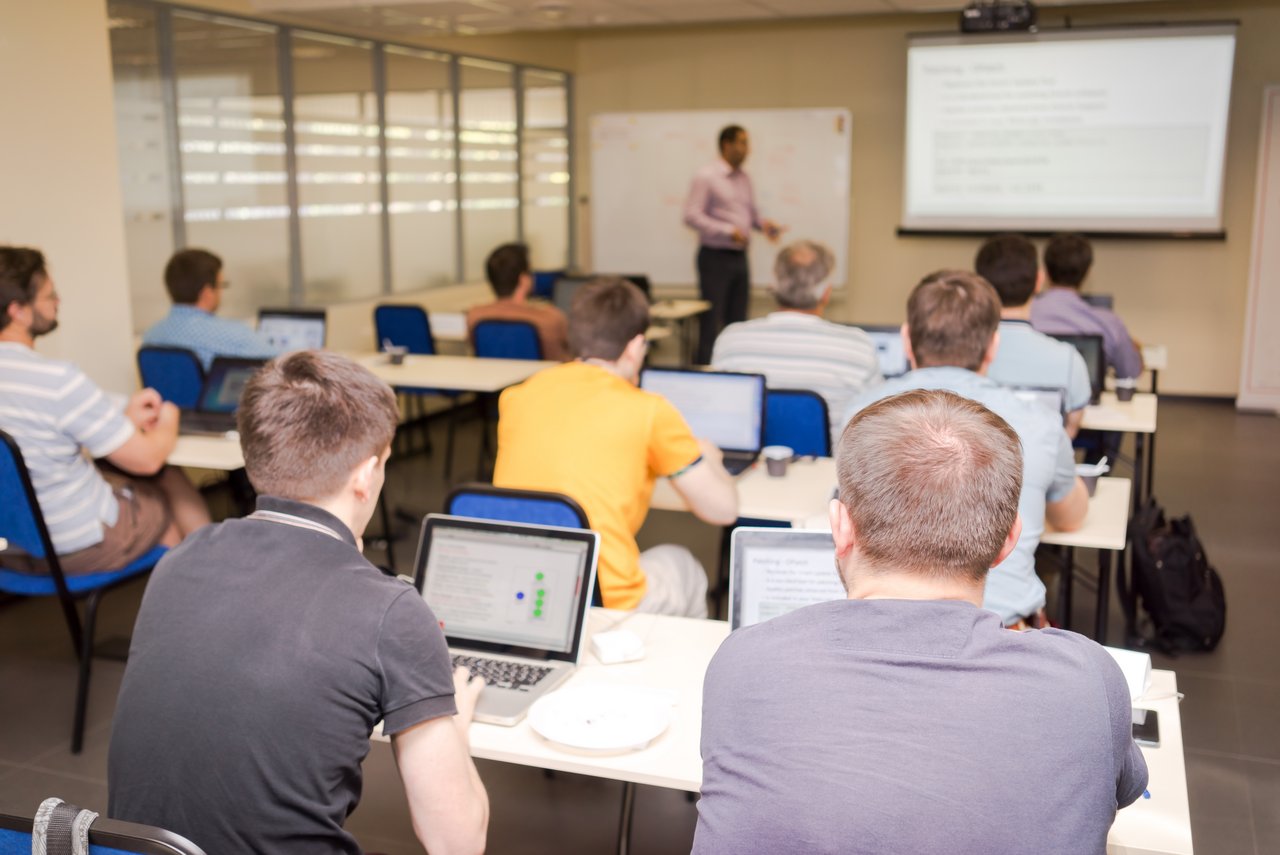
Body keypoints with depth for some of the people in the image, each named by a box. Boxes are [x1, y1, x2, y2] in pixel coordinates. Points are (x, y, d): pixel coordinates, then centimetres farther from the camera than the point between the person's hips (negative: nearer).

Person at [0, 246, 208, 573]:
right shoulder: (58, 380, -28)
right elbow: (146, 458, -19)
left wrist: (124, 418, 10)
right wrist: (167, 422, 2)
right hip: (78, 548, -7)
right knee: (171, 479, 18)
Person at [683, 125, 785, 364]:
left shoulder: (744, 179, 14)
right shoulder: (706, 176, -9)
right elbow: (691, 216, -15)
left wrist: (763, 224, 0)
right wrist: (728, 232, -21)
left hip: (739, 258, 7)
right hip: (715, 257, -7)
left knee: (737, 321, 8)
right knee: (711, 322, -5)